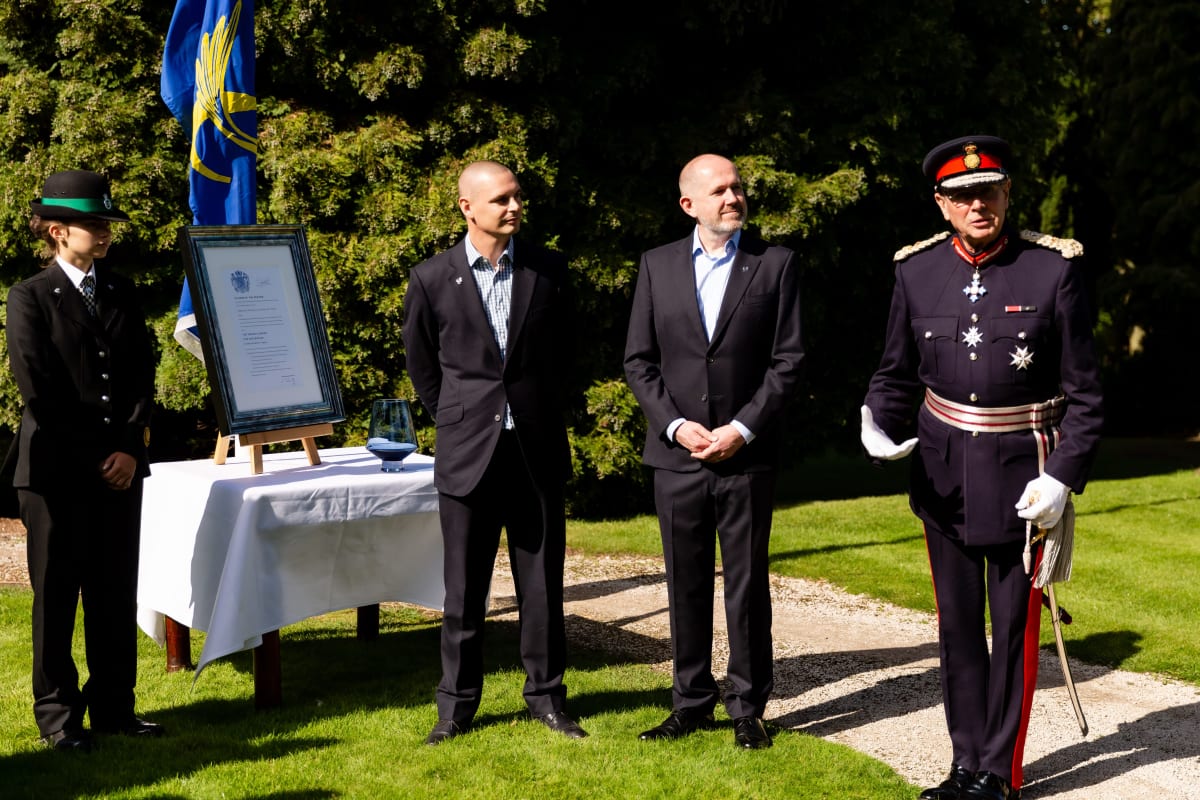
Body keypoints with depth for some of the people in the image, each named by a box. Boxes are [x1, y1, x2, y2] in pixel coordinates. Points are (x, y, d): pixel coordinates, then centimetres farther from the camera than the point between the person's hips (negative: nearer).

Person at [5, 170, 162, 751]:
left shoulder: (122, 294, 12)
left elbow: (142, 375, 8)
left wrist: (130, 447, -4)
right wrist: (92, 456, -9)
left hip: (119, 466, 5)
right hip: (55, 469, -4)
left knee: (116, 593, 7)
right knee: (56, 594, 3)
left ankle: (114, 707, 17)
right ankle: (57, 714, 13)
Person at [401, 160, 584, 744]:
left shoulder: (549, 270, 3)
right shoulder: (432, 279, -1)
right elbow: (420, 365, 11)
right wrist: (453, 420, 10)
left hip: (538, 450, 1)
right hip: (467, 452, -1)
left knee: (542, 583, 7)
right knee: (464, 588, 5)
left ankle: (546, 696, 20)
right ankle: (456, 706, 16)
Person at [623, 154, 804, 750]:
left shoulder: (774, 263, 0)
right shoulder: (657, 266, 6)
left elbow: (787, 361, -2)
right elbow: (638, 361, 5)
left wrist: (742, 429, -11)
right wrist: (676, 426, -8)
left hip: (746, 456, -2)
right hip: (676, 455, 2)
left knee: (747, 586, 4)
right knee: (686, 586, 10)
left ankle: (747, 707, 16)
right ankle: (691, 703, 22)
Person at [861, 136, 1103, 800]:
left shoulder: (1055, 270, -10)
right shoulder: (916, 272, -1)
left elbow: (1083, 392, -6)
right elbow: (896, 373, 7)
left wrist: (1064, 478, -15)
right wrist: (879, 427, -13)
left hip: (1021, 476, -3)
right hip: (943, 474, 3)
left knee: (1014, 627, 6)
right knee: (957, 626, 12)